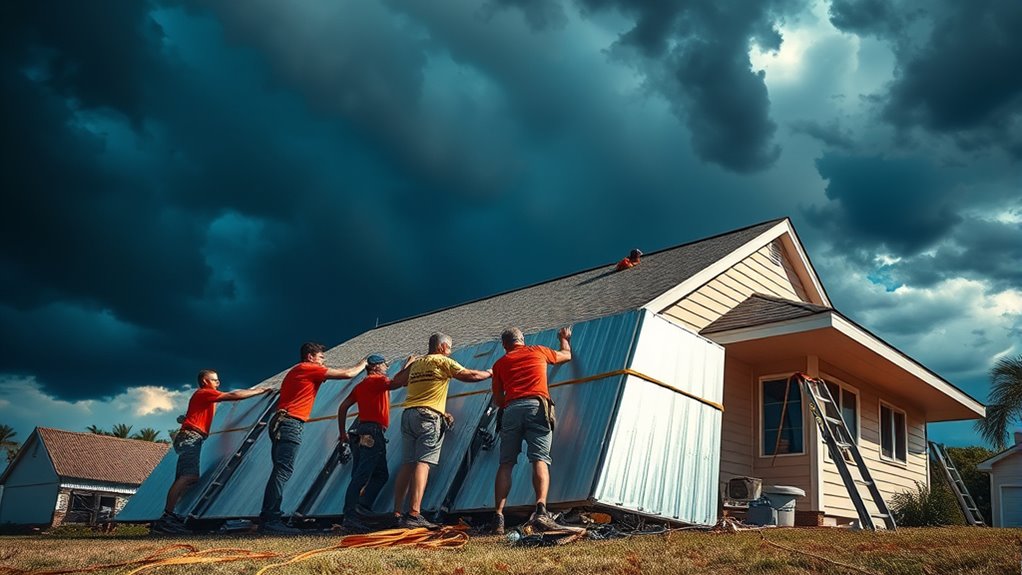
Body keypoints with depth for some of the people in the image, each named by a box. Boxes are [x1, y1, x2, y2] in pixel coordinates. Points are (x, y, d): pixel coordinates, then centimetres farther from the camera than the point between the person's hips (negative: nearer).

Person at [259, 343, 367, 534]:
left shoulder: (295, 371, 25)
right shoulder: (308, 368, -2)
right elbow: (347, 374, -1)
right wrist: (361, 364, 16)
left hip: (281, 424, 10)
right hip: (291, 424, -10)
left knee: (281, 472, 6)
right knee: (283, 471, -14)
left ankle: (268, 519, 4)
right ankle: (269, 520, -18)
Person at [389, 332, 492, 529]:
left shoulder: (416, 364, 21)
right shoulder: (443, 361, 3)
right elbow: (469, 375, 4)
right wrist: (489, 373, 22)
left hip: (408, 414, 7)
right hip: (428, 416, -7)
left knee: (407, 464, 6)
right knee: (423, 463, -12)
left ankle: (397, 513, 3)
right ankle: (414, 514, -20)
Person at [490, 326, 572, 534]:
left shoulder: (500, 363, 22)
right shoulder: (538, 351, 21)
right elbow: (566, 355, 39)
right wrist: (565, 338, 59)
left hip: (510, 410, 1)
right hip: (536, 407, -1)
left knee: (506, 464, 5)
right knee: (540, 459, -9)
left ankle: (498, 516, -4)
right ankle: (541, 508, -28)